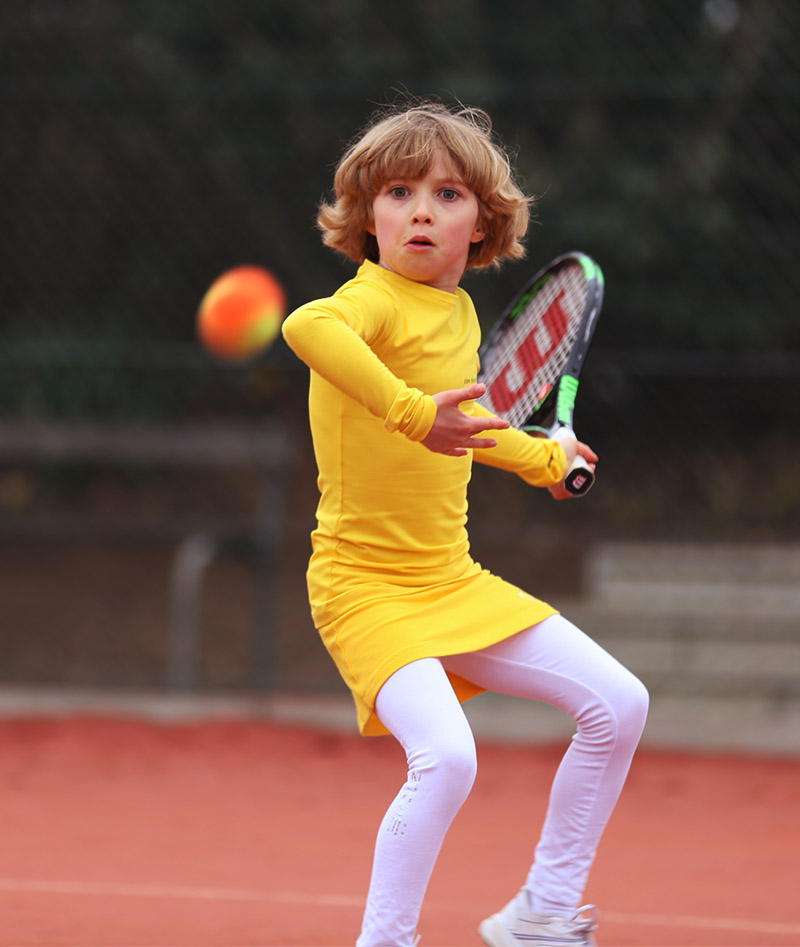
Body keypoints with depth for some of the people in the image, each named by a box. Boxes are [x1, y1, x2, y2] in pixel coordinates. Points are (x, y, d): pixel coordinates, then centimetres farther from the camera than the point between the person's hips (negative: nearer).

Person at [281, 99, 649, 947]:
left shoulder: (459, 312, 8)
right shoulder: (374, 302, -19)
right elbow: (307, 326, -45)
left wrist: (540, 458, 40)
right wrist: (413, 411, -50)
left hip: (453, 582, 8)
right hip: (366, 584, -8)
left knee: (617, 704, 7)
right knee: (445, 756, -28)